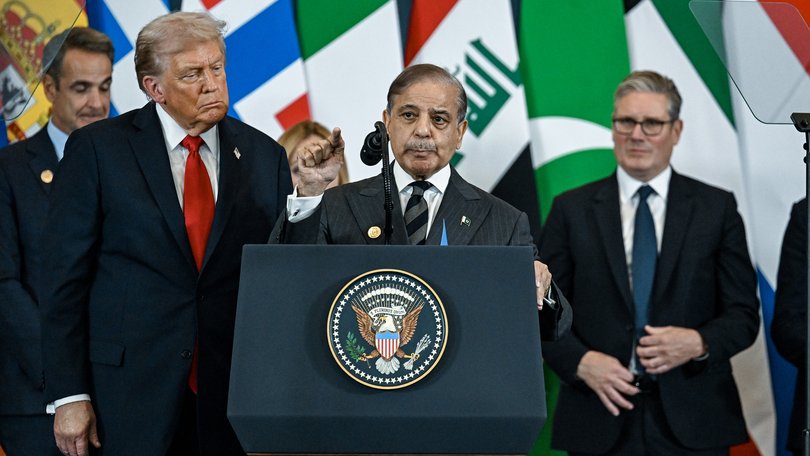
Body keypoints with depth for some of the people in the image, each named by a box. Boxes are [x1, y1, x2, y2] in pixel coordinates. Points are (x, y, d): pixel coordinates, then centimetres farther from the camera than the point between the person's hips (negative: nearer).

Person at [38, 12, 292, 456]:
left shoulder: (265, 156, 8)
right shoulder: (96, 148, -1)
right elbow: (65, 275, -2)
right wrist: (69, 395, -8)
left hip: (233, 399, 3)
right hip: (129, 395, -2)